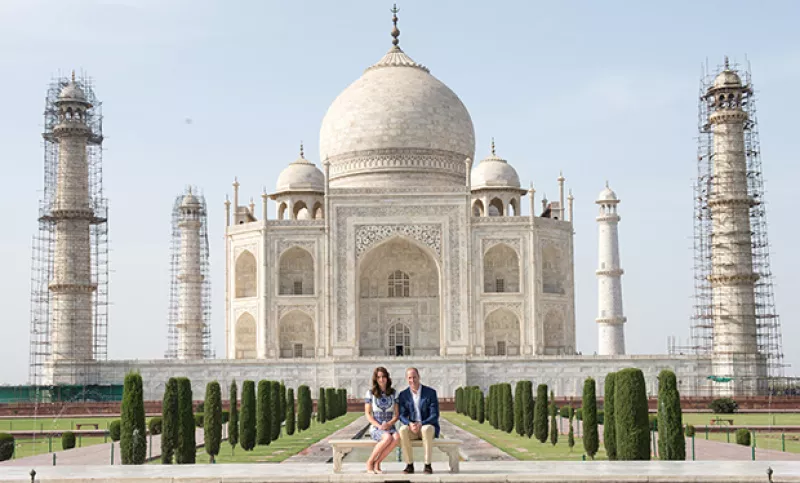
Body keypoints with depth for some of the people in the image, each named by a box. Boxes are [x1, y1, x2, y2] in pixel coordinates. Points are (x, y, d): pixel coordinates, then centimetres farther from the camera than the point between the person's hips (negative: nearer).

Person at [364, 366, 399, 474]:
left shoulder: (393, 393, 10)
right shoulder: (370, 393, 4)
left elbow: (397, 414, 8)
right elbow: (368, 414, 2)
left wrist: (389, 423, -12)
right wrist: (378, 425, -13)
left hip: (389, 427, 2)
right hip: (375, 428, -2)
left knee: (396, 437, -34)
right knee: (388, 438, -36)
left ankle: (377, 463, -20)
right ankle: (370, 462, -16)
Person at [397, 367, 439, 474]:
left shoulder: (431, 392, -5)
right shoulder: (403, 395, 3)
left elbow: (434, 415, -10)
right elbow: (402, 415, 0)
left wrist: (421, 424, -25)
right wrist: (410, 424, -23)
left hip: (428, 426, -2)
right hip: (412, 428, 2)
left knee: (426, 429, -38)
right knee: (403, 430, -32)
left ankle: (428, 465, -29)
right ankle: (409, 465, -25)